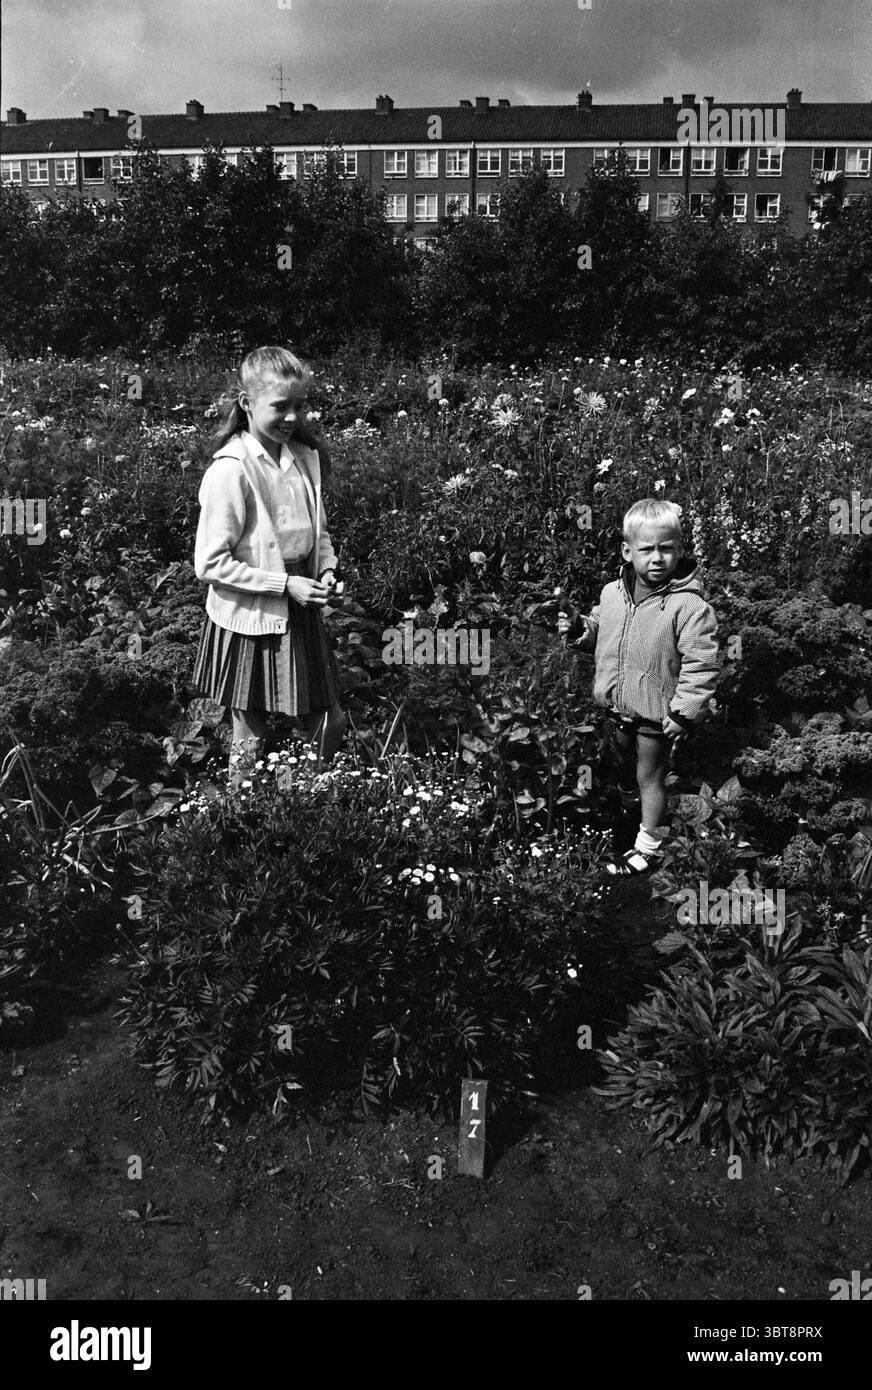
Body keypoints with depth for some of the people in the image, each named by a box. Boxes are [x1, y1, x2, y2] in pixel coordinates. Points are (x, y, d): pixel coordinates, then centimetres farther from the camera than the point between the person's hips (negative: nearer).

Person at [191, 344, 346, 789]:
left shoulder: (304, 457, 3)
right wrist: (286, 584, -21)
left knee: (329, 722, 13)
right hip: (250, 619, -6)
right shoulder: (231, 470, -19)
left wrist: (327, 568, -3)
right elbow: (210, 564, -19)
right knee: (251, 739, 8)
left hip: (300, 612, 6)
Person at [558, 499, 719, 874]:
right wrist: (579, 629, -7)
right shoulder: (612, 593, -5)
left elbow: (701, 664, -22)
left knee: (649, 776, 10)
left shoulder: (688, 605, -23)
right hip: (617, 703, 5)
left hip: (656, 712, -5)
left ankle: (648, 847, 26)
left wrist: (684, 711, -22)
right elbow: (598, 631, 14)